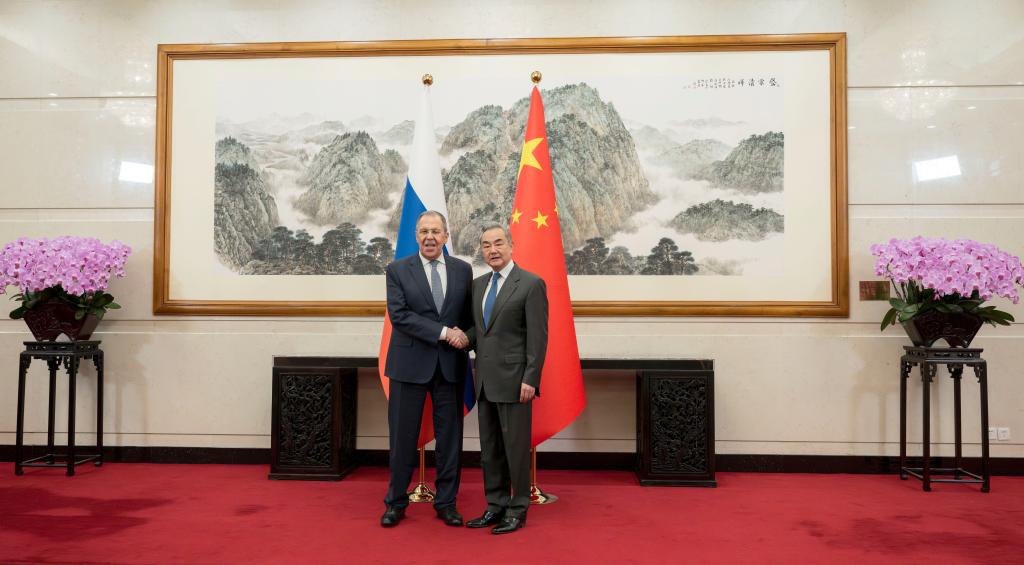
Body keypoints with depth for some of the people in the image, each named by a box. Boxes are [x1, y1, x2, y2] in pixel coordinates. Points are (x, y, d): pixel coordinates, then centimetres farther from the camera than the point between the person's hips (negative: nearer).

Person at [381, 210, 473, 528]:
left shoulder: (463, 270, 7)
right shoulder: (398, 270, 0)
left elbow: (469, 316, 13)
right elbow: (399, 314, -11)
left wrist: (465, 337, -9)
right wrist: (443, 332, -17)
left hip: (451, 366, 2)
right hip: (410, 364, -2)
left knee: (450, 436, 8)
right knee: (403, 436, 6)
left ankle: (446, 502, 22)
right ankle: (396, 502, 22)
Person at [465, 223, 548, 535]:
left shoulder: (531, 283, -7)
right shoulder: (478, 284, 13)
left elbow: (538, 336, -12)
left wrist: (530, 379, -16)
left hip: (513, 380, -7)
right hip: (485, 380, 7)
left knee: (516, 447, 2)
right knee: (489, 449, 13)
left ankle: (518, 510, 16)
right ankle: (495, 506, 25)